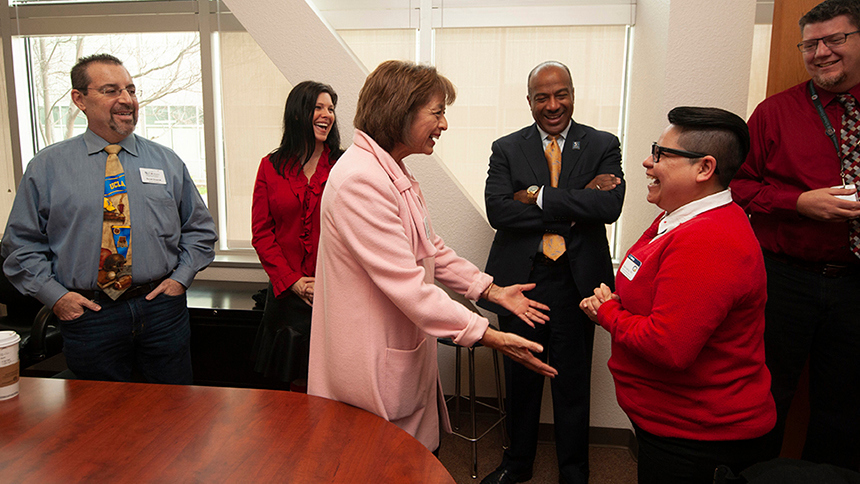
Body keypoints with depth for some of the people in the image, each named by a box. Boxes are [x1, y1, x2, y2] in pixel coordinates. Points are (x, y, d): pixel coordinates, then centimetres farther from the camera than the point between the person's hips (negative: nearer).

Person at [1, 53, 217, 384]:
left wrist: (181, 277, -3)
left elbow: (200, 229, 10)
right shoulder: (46, 167, 3)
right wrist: (54, 295, -6)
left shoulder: (167, 162, 6)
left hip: (162, 309, 1)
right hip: (87, 312, -1)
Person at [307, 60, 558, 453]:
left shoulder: (396, 174, 11)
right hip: (375, 366, -9)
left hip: (405, 354, 10)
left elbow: (431, 248, 17)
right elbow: (406, 285, -27)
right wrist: (487, 336, -24)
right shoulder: (360, 180, -23)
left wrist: (491, 290, 9)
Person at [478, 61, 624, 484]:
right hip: (520, 279, 1)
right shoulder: (506, 149, 4)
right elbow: (498, 211, -12)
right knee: (520, 379, 15)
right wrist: (572, 207, -15)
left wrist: (539, 196, -16)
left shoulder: (603, 146, 2)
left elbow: (610, 206, -15)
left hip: (576, 281, -1)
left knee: (573, 384, 12)